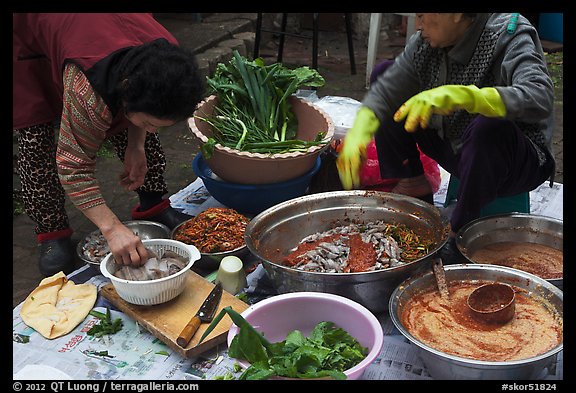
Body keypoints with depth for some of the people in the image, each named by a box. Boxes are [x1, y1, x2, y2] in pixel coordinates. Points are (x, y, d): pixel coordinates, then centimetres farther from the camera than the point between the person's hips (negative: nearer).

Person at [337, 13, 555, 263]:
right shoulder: (426, 42, -5)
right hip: (454, 149, 6)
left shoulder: (509, 35, -22)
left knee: (489, 128, -42)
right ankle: (413, 188, 6)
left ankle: (458, 235, -19)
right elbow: (385, 90, -4)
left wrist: (458, 95, -49)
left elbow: (540, 99, -38)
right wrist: (358, 134, -23)